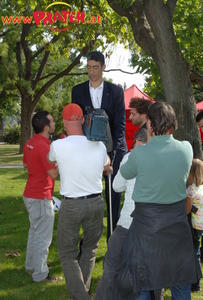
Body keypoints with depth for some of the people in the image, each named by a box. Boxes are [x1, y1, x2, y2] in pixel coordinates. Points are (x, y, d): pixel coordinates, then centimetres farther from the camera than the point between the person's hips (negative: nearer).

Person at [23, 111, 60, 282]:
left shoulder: (30, 143, 6)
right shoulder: (44, 147, -23)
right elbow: (55, 173, -22)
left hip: (31, 194, 10)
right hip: (41, 197, -10)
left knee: (35, 232, 22)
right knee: (43, 237, 0)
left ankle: (31, 266, 33)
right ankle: (40, 274, 9)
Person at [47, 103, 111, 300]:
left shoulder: (58, 146, -14)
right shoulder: (99, 146, -4)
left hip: (70, 205, -3)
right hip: (95, 203, 3)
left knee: (67, 253, 10)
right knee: (90, 249, 22)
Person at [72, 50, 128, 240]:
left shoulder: (116, 91, 3)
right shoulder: (78, 90, 7)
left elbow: (120, 122, -1)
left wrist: (114, 147, -13)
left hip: (113, 148, -1)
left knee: (113, 195, 2)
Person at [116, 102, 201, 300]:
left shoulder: (140, 153, -19)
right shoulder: (187, 149, -9)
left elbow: (125, 173, 0)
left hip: (148, 220, -3)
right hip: (178, 219, 4)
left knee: (140, 279, 11)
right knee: (180, 276, 19)